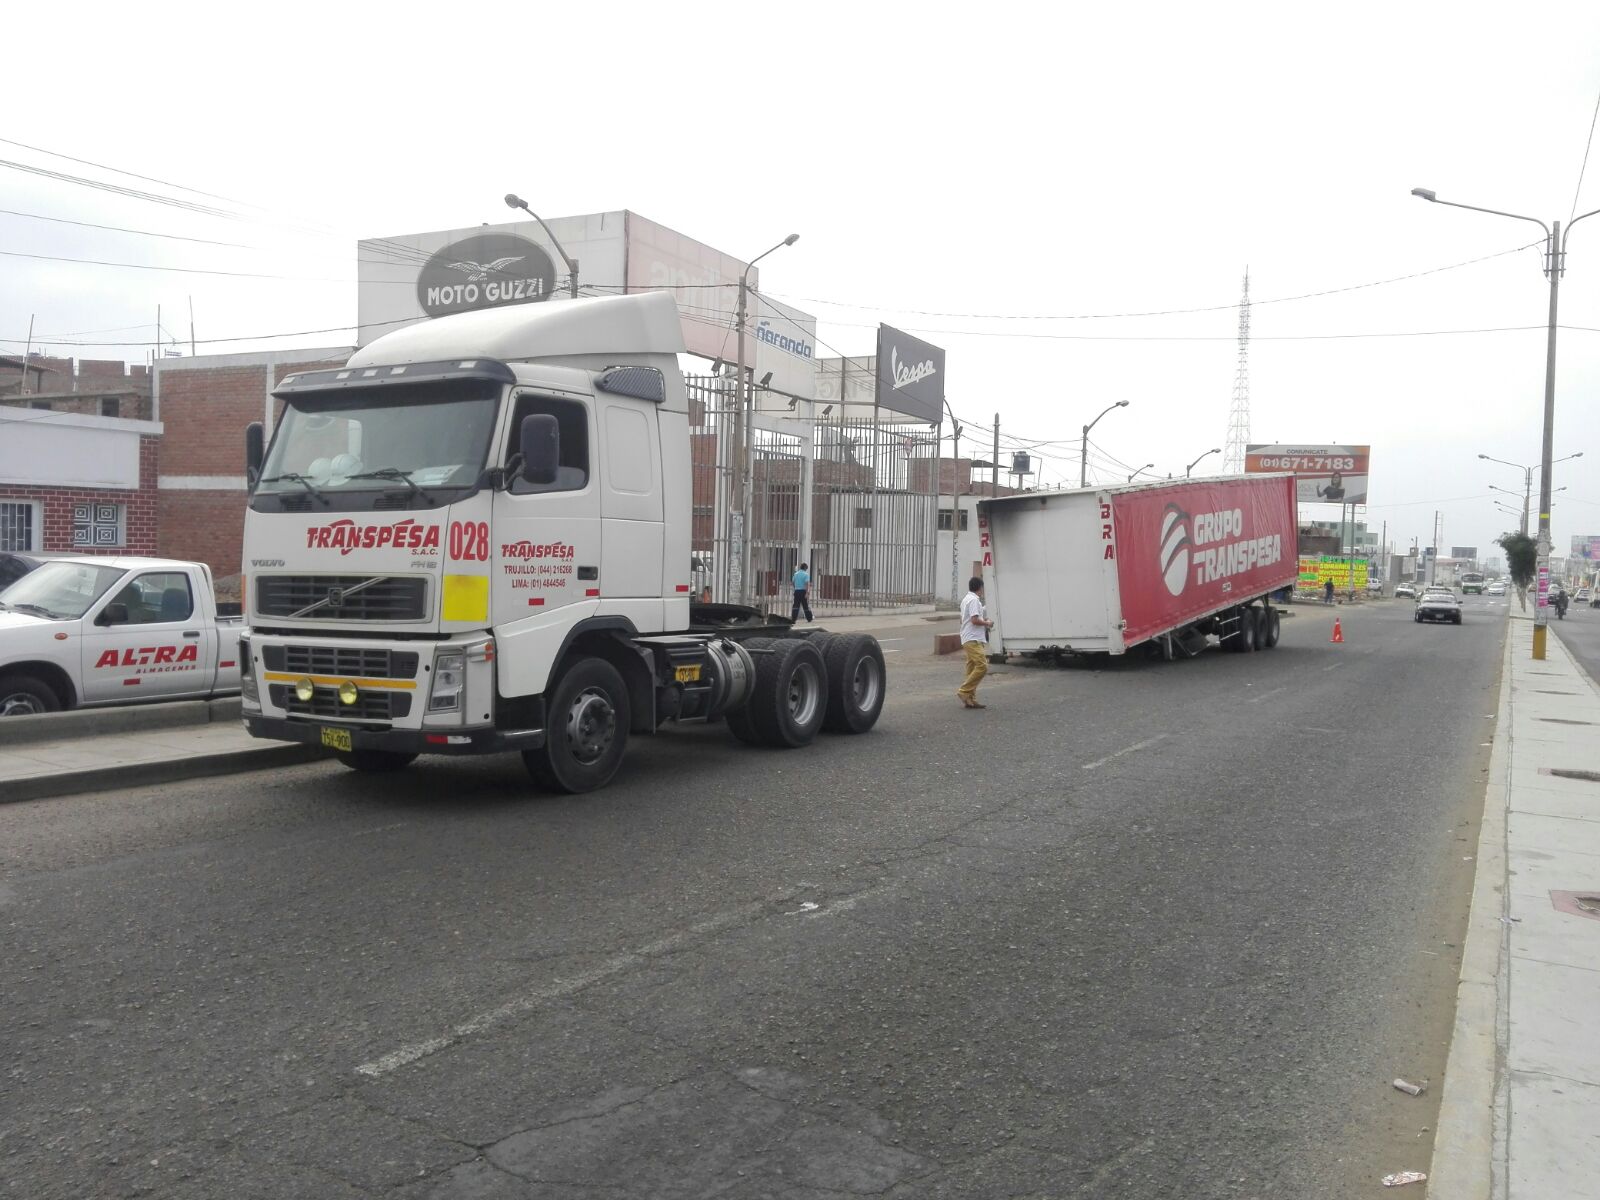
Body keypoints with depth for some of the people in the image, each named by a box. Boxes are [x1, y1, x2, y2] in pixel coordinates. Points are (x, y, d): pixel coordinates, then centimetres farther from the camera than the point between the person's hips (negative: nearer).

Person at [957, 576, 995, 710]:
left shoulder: (966, 600, 19)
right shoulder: (974, 600, -12)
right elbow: (975, 620, -21)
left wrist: (984, 621, 24)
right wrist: (987, 623, -4)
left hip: (969, 640, 11)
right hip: (973, 640, -11)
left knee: (972, 668, 8)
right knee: (982, 666, -17)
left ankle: (970, 699, 8)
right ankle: (964, 691, -16)